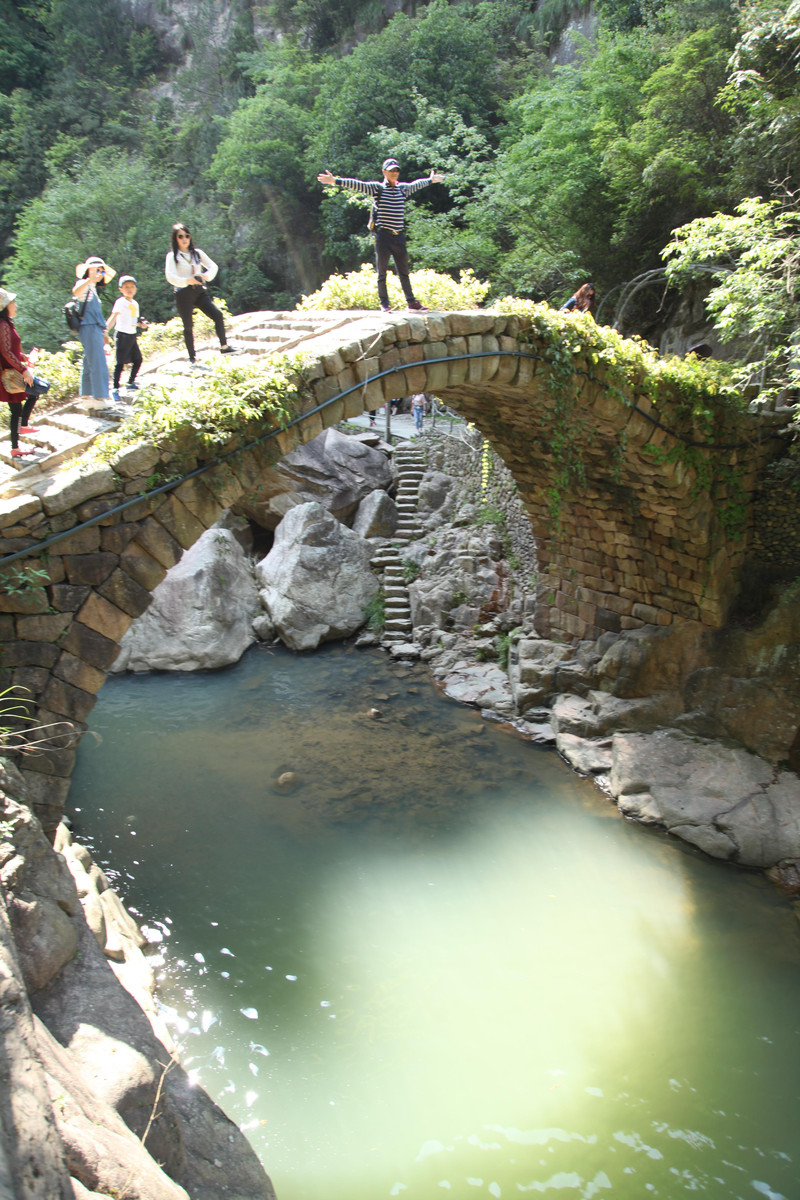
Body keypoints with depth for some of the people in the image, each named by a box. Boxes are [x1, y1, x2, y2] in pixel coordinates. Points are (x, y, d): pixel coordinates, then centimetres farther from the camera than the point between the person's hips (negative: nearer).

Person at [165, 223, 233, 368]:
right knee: (188, 326, 1)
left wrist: (207, 276, -15)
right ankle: (192, 358, 9)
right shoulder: (172, 256, -2)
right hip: (183, 293, -4)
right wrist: (187, 281, -29)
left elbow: (213, 266, 8)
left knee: (217, 315, -12)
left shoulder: (197, 253, 11)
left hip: (199, 291, 4)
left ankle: (224, 346, -5)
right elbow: (170, 277, -13)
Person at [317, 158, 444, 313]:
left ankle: (412, 302, 12)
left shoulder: (403, 189, 14)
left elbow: (416, 184, 33)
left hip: (399, 236, 4)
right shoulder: (377, 188, -1)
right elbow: (357, 184, -10)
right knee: (382, 272, 3)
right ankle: (384, 304, 9)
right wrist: (335, 181, -20)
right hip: (383, 236, -4)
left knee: (404, 272, 8)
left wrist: (430, 180, 48)